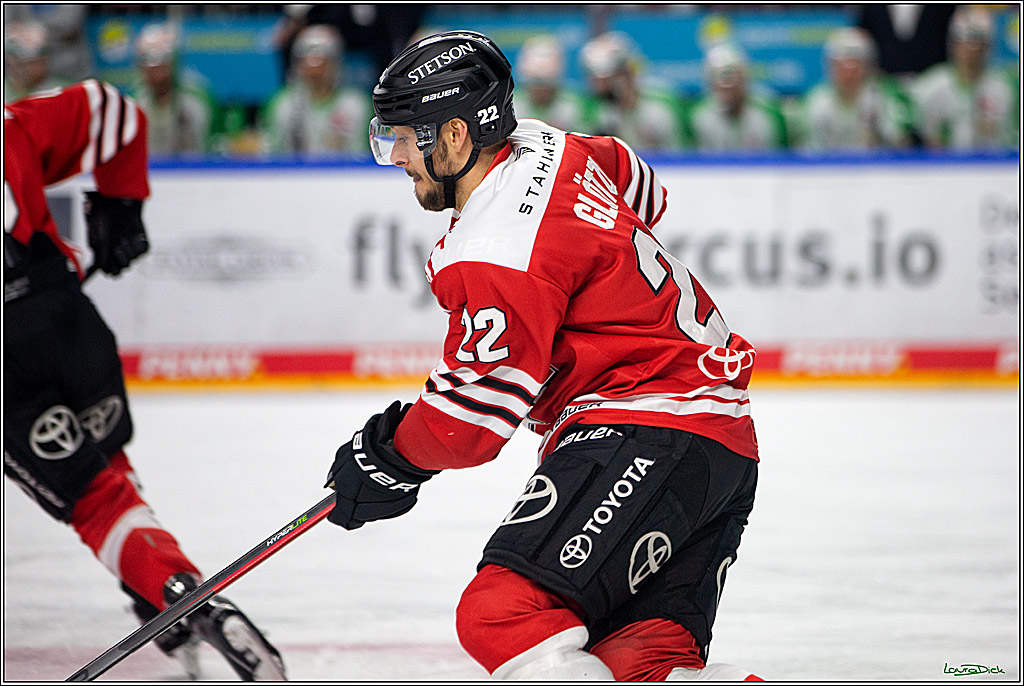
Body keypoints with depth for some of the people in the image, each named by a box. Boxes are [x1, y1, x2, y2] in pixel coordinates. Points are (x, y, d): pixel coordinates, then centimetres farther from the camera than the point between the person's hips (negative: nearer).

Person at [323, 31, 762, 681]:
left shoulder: (498, 257, -19)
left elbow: (474, 410, -15)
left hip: (643, 432, -11)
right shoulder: (543, 147, 10)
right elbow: (642, 193, 32)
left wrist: (393, 458, 3)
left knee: (503, 615, -25)